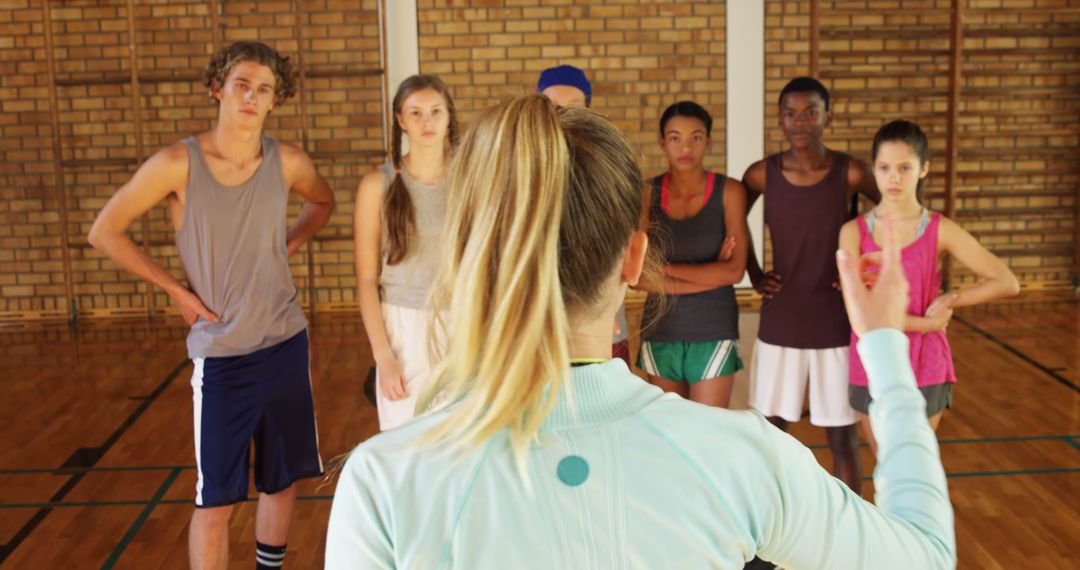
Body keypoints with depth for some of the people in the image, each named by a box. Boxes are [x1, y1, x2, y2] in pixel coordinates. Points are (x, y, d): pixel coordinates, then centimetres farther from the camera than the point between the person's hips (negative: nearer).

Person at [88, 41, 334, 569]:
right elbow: (104, 231, -5)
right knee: (216, 499, 1)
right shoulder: (178, 163, -13)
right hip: (223, 353, -3)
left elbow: (323, 202, 19)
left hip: (287, 345, 4)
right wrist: (176, 289, -6)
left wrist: (288, 247, 5)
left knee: (282, 480, 16)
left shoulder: (287, 162, -4)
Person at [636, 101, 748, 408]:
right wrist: (712, 274, -13)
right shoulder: (648, 192, -3)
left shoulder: (728, 191, -6)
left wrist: (663, 268, -12)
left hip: (714, 333, -2)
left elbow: (734, 271, -13)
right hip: (661, 331, 2)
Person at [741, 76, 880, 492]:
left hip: (835, 325, -2)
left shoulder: (850, 173, -9)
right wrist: (755, 275, 5)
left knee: (842, 437, 6)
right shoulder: (761, 174, -4)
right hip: (778, 323, 2)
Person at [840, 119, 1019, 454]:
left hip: (923, 369, -1)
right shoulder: (854, 232, -5)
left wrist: (949, 301, -9)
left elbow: (1007, 283, -5)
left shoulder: (940, 230, -6)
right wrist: (925, 323, -16)